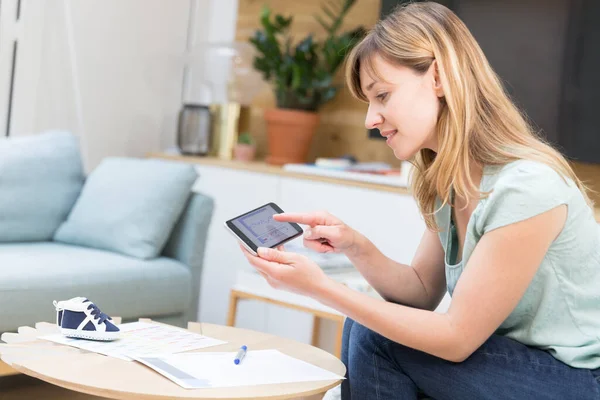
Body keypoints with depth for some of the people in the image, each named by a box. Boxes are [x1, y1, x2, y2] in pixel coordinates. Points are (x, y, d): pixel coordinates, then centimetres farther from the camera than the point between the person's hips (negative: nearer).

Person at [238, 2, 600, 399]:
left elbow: (458, 337, -22)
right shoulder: (446, 181, 0)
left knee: (377, 337, -15)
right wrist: (356, 247, -12)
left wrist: (321, 287, -23)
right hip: (521, 361, 8)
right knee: (365, 324, 0)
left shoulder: (526, 188, -26)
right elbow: (423, 292, 7)